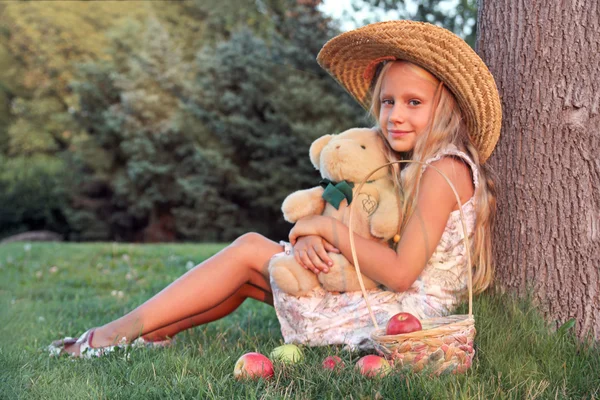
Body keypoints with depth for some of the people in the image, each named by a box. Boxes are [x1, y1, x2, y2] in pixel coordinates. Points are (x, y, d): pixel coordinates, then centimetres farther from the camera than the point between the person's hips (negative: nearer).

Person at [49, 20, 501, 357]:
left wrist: (330, 228, -15)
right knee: (248, 274, 14)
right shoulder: (409, 168, 14)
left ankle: (121, 331, 2)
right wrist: (308, 237, -13)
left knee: (250, 250, -3)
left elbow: (402, 273, -23)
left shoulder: (444, 169, -15)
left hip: (405, 314, -9)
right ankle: (144, 335, 16)